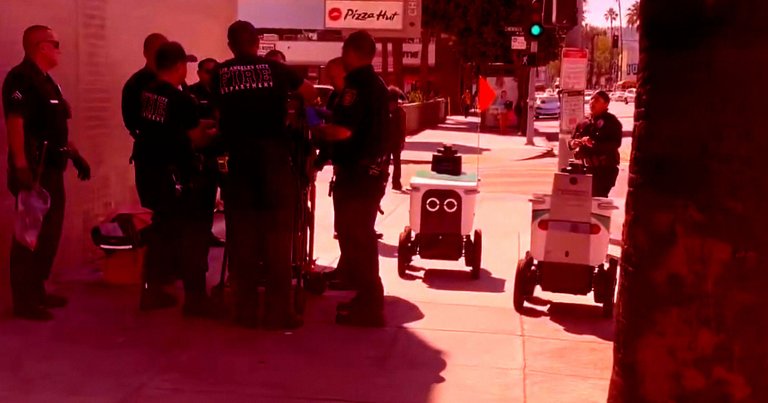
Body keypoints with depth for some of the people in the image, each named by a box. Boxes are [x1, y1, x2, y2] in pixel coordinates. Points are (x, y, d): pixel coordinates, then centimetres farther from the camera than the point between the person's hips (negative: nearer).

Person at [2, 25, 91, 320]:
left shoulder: (45, 80, 18)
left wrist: (75, 155, 24)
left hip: (50, 168, 10)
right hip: (33, 170, -10)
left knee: (49, 233, 14)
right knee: (30, 234, -5)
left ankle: (37, 291, 25)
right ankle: (24, 300, 3)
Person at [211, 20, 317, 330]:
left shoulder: (220, 75, 6)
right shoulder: (274, 68, 4)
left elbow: (219, 114, 9)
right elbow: (310, 94, 15)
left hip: (239, 162, 2)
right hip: (274, 160, -1)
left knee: (242, 237, 8)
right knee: (277, 235, 2)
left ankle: (246, 310, 12)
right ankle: (278, 312, 2)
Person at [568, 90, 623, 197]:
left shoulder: (611, 122, -4)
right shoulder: (584, 123, 15)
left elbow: (615, 144, -17)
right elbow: (572, 140, 20)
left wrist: (594, 144, -29)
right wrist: (573, 143, -6)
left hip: (605, 169, -7)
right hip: (587, 167, 7)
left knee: (597, 197, -15)